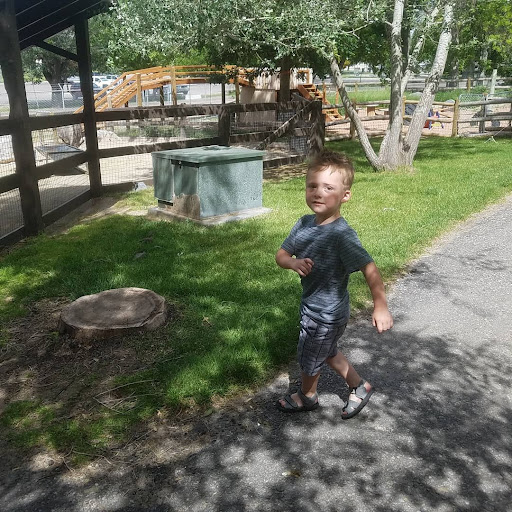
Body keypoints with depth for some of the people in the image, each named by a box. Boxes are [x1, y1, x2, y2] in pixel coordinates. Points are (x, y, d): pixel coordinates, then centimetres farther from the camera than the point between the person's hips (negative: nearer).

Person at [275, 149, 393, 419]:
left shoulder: (341, 234, -30)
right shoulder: (305, 223, -7)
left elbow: (369, 268, -36)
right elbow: (281, 254, -1)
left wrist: (380, 305, -47)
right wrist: (294, 263, -23)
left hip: (326, 315, -7)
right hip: (312, 305, 7)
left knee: (309, 358, 18)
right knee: (327, 352, 29)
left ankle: (306, 397, 48)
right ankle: (359, 387, 50)